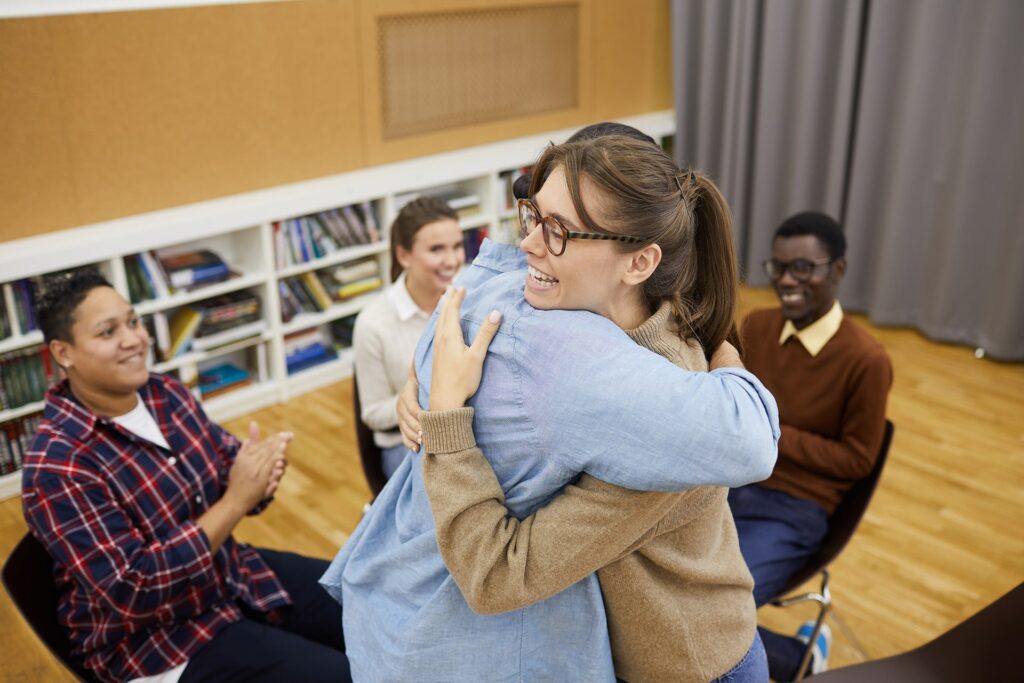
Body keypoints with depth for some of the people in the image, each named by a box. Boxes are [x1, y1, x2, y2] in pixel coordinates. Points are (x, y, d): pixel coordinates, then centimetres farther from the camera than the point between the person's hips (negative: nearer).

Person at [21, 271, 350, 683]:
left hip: (234, 573, 7)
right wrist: (235, 502, -30)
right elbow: (132, 592, -27)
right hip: (158, 639, -7)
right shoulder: (58, 465, -23)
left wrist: (259, 469, -20)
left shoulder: (167, 393, -3)